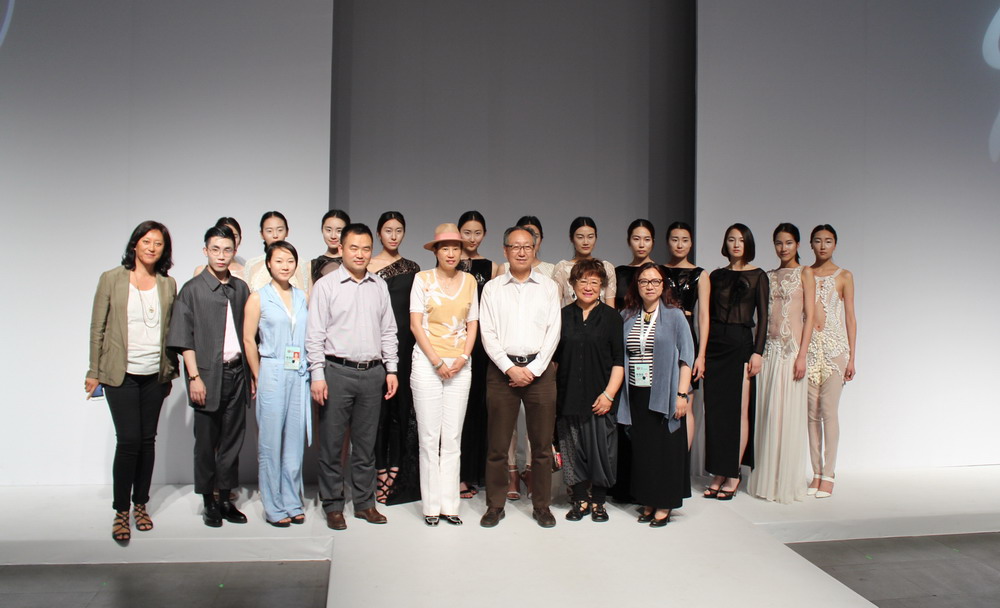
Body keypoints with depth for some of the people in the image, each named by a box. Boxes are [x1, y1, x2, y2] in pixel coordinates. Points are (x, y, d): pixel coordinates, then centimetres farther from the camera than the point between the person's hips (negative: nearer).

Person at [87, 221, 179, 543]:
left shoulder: (168, 284, 7)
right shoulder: (111, 279, 0)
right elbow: (98, 329, 1)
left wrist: (170, 372, 11)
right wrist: (94, 372, 0)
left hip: (155, 375, 3)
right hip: (121, 374, -3)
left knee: (148, 440, 8)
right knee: (129, 441, -8)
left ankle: (140, 504, 22)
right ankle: (121, 512, 5)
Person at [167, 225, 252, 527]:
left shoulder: (241, 288, 10)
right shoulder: (193, 289, -3)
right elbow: (184, 338, -6)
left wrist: (252, 373, 8)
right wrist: (194, 377, -12)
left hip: (237, 373, 4)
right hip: (208, 375, -4)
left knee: (232, 439, 10)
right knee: (206, 442, 6)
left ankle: (225, 499, 22)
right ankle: (209, 503, 18)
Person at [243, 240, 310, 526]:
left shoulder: (303, 297, 10)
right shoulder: (258, 298, 0)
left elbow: (311, 337, 13)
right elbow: (249, 340, 0)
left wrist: (312, 372, 6)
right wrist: (258, 377, 1)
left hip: (300, 375, 3)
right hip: (272, 374, -3)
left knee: (295, 441, 8)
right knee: (271, 443, 2)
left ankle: (292, 502, 19)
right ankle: (274, 507, 13)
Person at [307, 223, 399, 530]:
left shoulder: (379, 286, 11)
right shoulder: (325, 285, -1)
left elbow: (388, 331, 14)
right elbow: (315, 334, -4)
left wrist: (391, 369, 8)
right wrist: (317, 375, -10)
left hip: (373, 372, 4)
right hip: (337, 372, -3)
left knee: (366, 443, 12)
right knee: (332, 443, 3)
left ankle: (364, 502, 23)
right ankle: (333, 505, 16)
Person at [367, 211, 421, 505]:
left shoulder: (412, 268, 11)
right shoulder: (367, 267, 3)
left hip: (406, 342, 2)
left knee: (403, 403, 3)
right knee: (379, 405, 1)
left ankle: (397, 469, 13)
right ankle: (381, 469, 10)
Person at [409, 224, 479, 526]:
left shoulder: (469, 281, 9)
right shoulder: (423, 278, 1)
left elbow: (472, 324, 10)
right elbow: (415, 324, -3)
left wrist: (462, 358, -5)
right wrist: (437, 361, -9)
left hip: (460, 365, 3)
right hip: (427, 362, -2)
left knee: (453, 438, 5)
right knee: (429, 436, 0)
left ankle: (449, 504, 13)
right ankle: (431, 506, 10)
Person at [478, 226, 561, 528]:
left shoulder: (549, 287, 8)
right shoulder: (492, 288, 8)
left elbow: (553, 332, 2)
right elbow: (488, 334, 2)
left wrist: (533, 369, -7)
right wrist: (509, 368, -9)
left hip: (539, 370, 1)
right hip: (502, 369, 0)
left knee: (542, 444, 5)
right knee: (497, 444, 3)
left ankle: (542, 506, 17)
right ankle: (495, 505, 15)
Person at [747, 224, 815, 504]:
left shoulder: (804, 273, 2)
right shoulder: (769, 276, 14)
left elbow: (809, 316, -5)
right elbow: (763, 315, 13)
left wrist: (802, 355, -13)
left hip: (791, 348, -5)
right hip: (769, 348, 5)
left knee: (788, 414, -2)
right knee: (766, 413, 6)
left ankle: (787, 482, 8)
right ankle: (766, 479, 15)